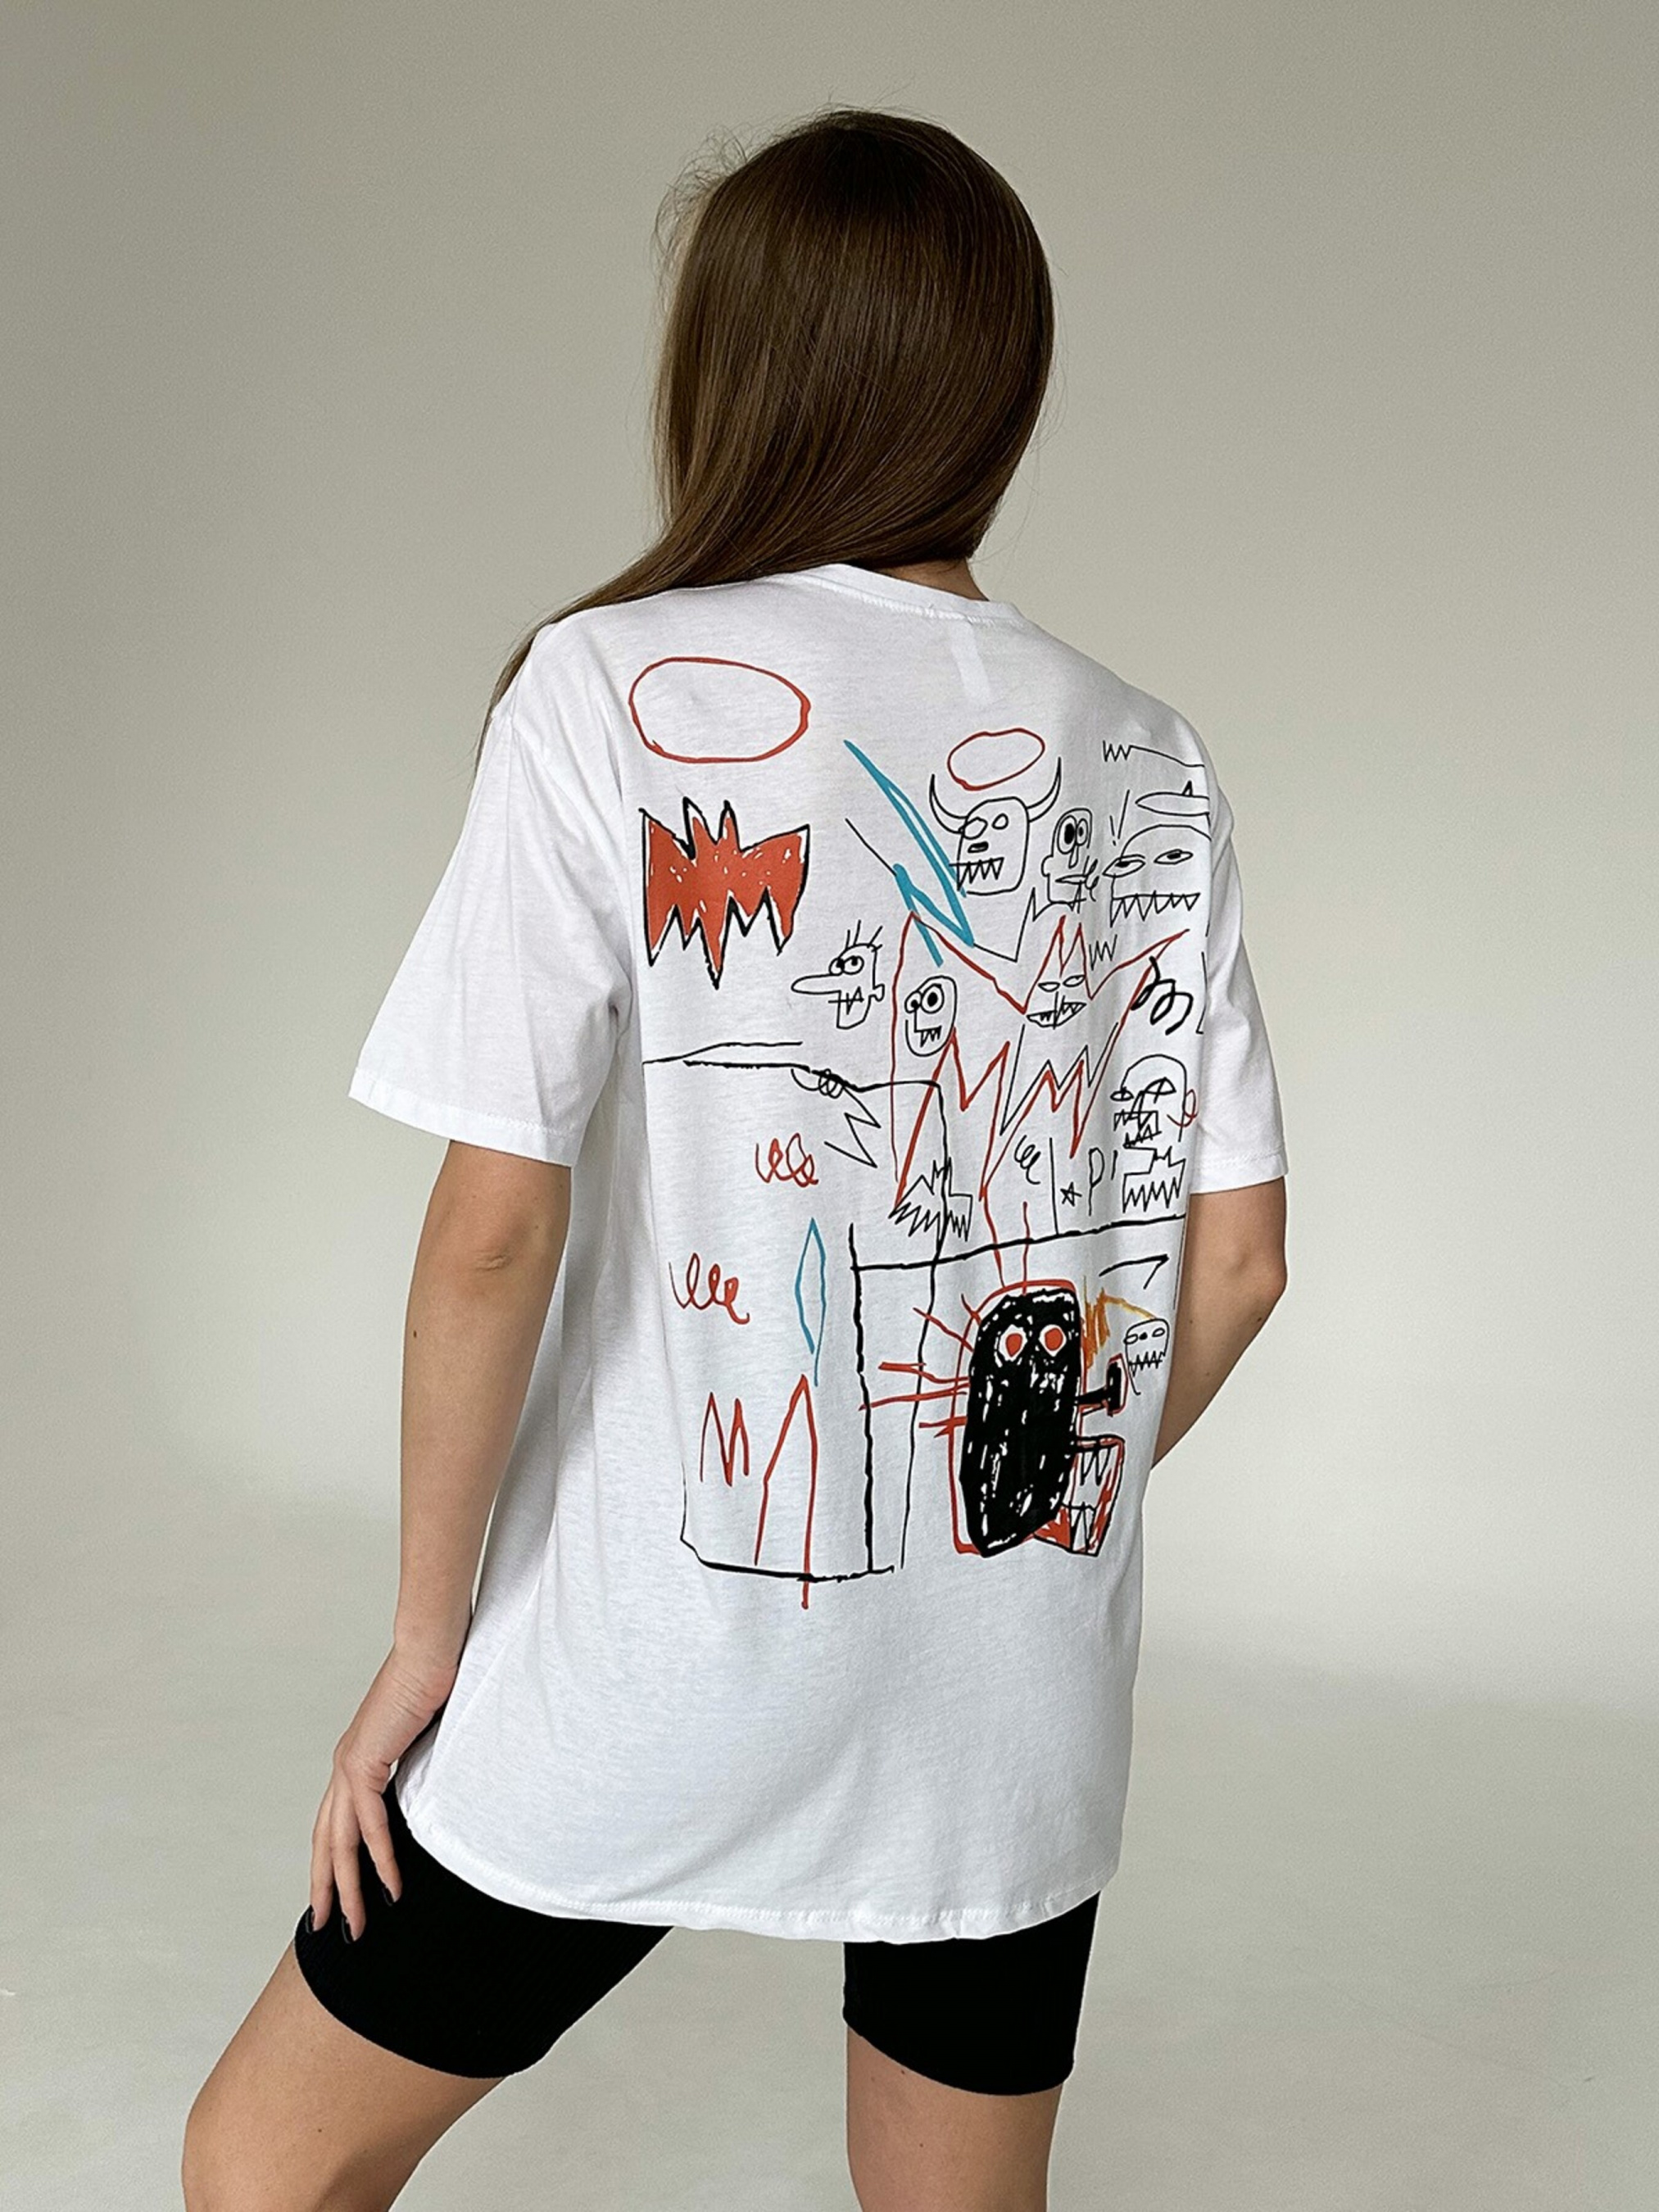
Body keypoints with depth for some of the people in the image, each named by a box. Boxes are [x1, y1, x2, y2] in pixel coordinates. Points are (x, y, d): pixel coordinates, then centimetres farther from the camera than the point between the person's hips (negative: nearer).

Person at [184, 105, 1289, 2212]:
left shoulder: (612, 693, -11)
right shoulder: (1148, 764, 2)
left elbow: (492, 1232, -16)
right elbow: (1236, 1260, 3)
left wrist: (428, 1621, -3)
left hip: (654, 1665, -4)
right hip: (1024, 1695, 5)